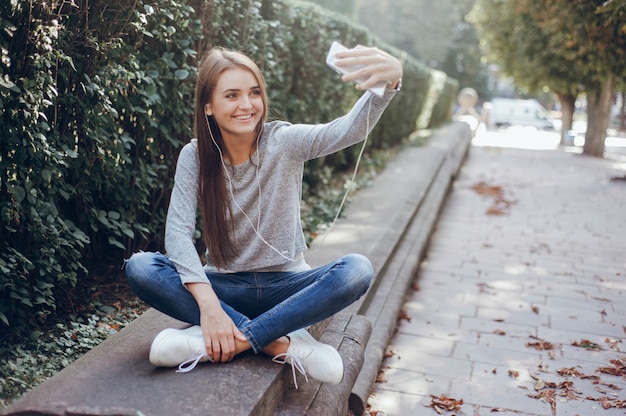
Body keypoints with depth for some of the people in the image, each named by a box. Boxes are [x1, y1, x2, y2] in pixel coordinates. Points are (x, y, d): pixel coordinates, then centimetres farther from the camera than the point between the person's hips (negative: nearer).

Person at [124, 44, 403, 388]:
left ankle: (225, 340, -28)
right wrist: (208, 305, -32)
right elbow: (178, 231, -17)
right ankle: (282, 342, -28)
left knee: (357, 271, -29)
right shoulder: (195, 156, -7)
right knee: (139, 268, -25)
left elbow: (350, 130, -27)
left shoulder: (284, 142, -9)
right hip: (224, 286, 1)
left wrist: (390, 82, -49)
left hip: (284, 284, 0)